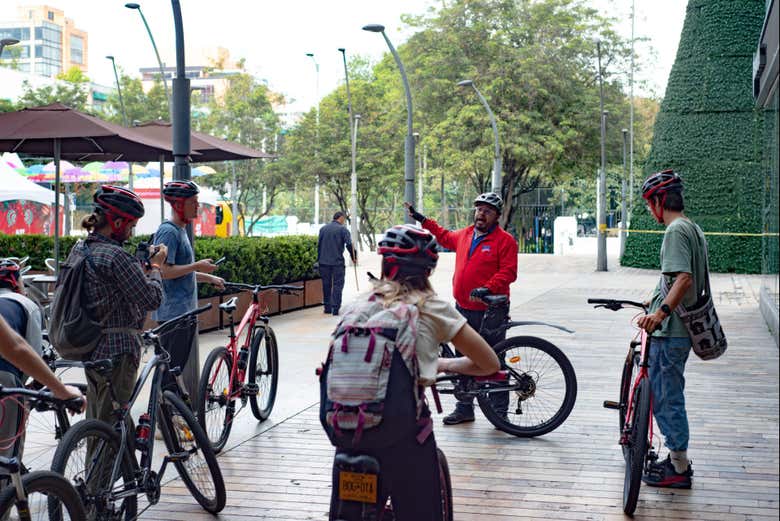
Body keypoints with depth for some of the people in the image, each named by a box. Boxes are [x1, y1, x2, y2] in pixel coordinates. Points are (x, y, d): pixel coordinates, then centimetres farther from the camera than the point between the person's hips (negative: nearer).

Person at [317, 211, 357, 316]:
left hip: (324, 261, 4)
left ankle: (327, 307, 16)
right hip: (337, 262, -4)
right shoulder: (343, 229, -5)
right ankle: (335, 308, -6)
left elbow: (318, 245, 13)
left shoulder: (323, 229, 10)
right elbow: (349, 245, -12)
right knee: (338, 285, 0)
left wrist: (319, 259, 19)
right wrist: (354, 257, 0)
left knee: (326, 285, 13)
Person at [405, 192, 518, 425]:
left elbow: (508, 272, -13)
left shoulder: (505, 240, -6)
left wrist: (488, 288, -26)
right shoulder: (464, 235, 13)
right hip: (463, 309, 6)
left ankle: (499, 411, 8)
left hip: (491, 311, -6)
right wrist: (421, 219, 35)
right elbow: (444, 236, 33)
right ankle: (464, 408, 22)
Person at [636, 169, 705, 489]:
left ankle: (679, 469, 6)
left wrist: (661, 312, -39)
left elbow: (684, 279, -28)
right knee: (665, 395, 18)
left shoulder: (676, 230, -16)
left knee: (667, 397, -2)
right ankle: (678, 459, 26)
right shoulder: (694, 229, 15)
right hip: (679, 329, 10)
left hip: (669, 331, -10)